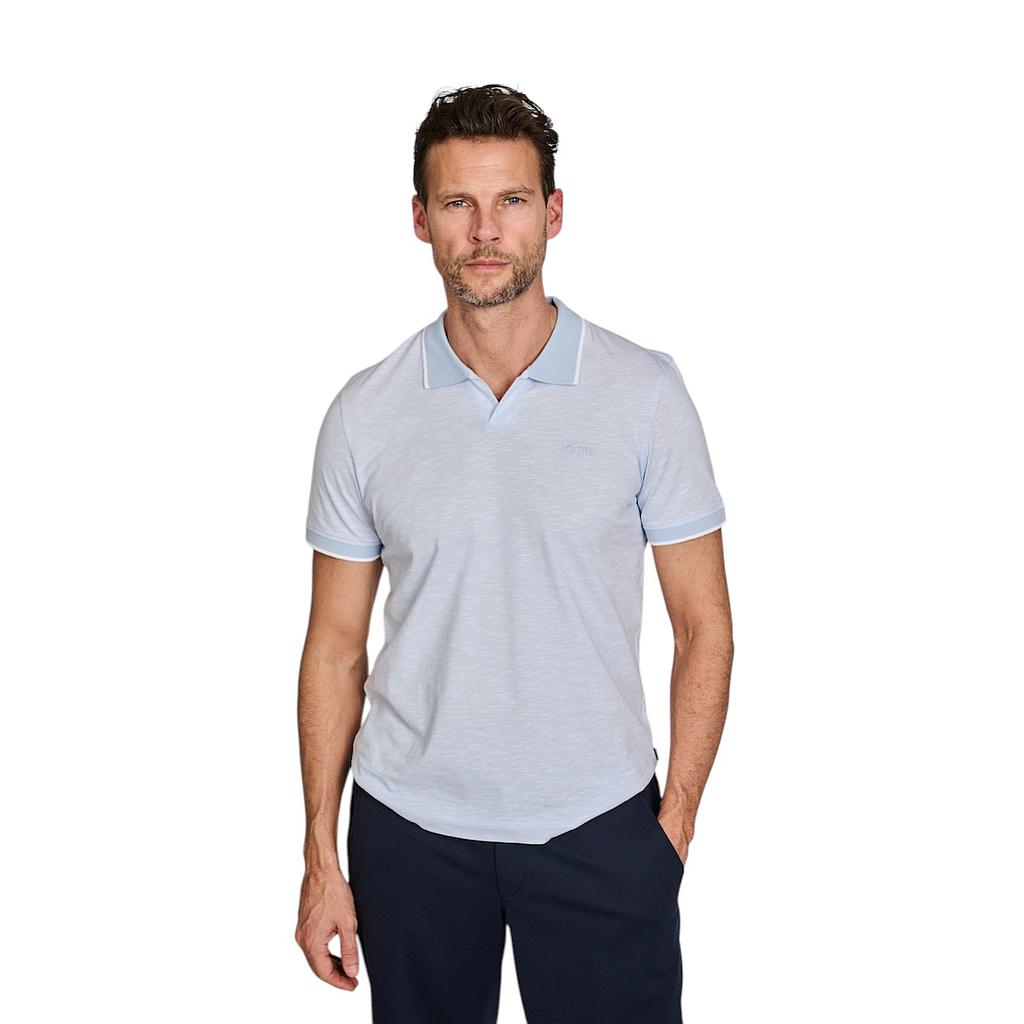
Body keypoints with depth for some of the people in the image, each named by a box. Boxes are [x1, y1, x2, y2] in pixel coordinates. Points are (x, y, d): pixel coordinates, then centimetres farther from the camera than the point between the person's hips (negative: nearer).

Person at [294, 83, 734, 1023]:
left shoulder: (645, 391, -6)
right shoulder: (364, 414, -2)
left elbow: (704, 627, -2)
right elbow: (336, 648, 3)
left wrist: (676, 821, -6)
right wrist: (322, 857, 2)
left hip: (598, 825, -1)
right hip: (410, 827, 1)